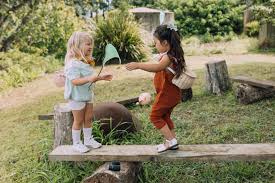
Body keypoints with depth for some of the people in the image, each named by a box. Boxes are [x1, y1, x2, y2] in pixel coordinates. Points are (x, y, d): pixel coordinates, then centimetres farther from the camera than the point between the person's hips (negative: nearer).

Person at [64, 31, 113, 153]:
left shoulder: (86, 61, 8)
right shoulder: (73, 63, -22)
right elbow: (75, 81, -31)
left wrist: (101, 77, 8)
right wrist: (89, 79, -44)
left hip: (88, 95, 9)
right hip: (77, 97, -9)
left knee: (88, 118, 15)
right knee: (79, 120, 4)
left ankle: (88, 139, 30)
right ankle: (76, 143, 19)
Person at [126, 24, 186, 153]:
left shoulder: (168, 56, -22)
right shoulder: (172, 54, 9)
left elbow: (157, 67, -42)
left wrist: (138, 65, -48)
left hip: (167, 93, -10)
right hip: (171, 93, 10)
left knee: (155, 116, 1)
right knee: (165, 117, 20)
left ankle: (171, 140, 4)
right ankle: (171, 142, 28)